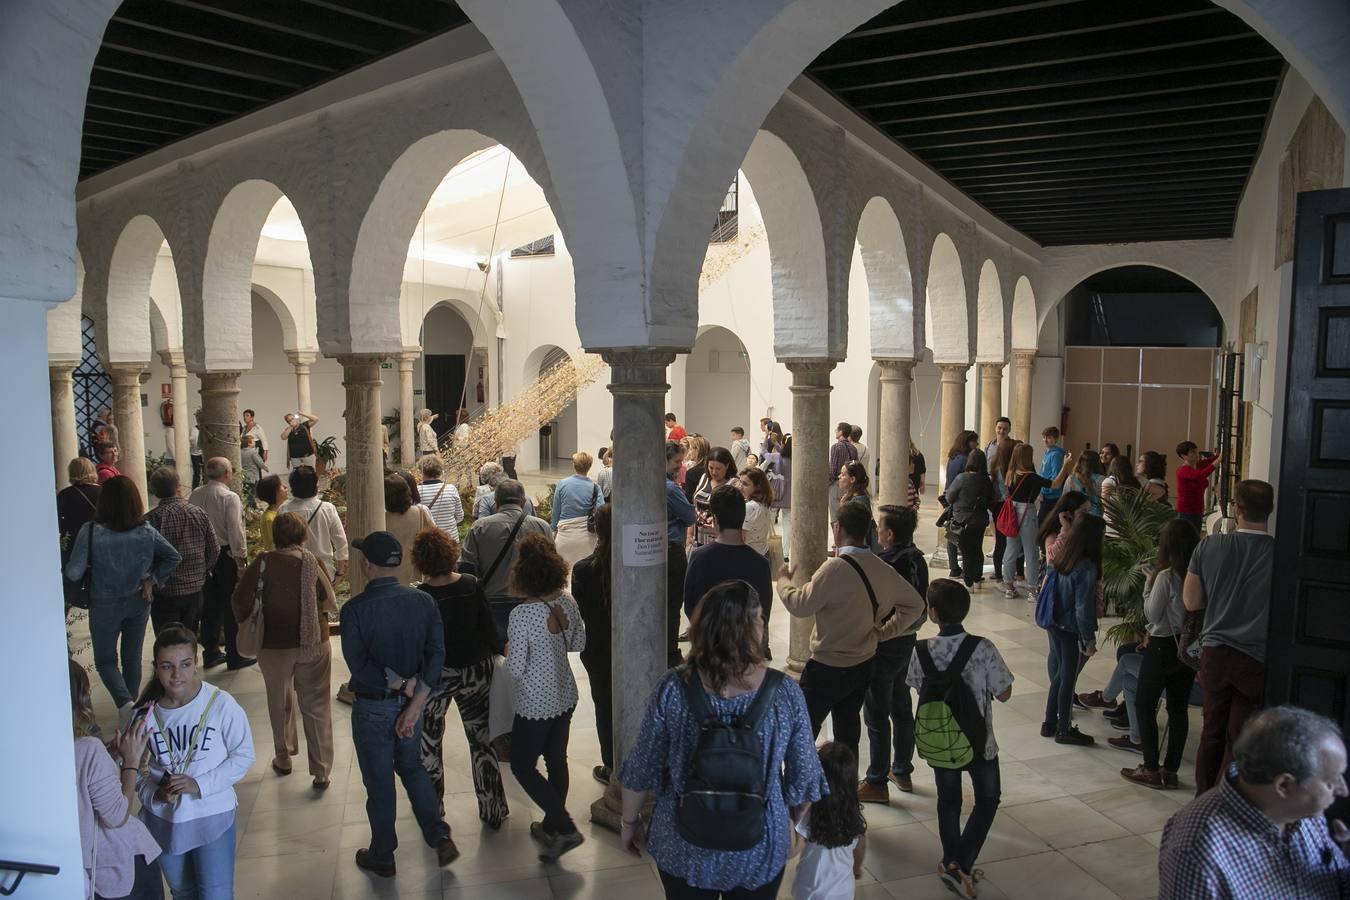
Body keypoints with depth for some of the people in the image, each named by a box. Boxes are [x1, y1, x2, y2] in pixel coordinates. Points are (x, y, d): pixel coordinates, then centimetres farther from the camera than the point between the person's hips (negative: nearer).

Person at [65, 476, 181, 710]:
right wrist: (152, 580, 1)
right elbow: (174, 557, -5)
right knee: (132, 657, 17)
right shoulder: (146, 531, -10)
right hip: (138, 602, 3)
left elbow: (73, 573, -17)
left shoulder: (90, 531, -19)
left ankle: (126, 704, -11)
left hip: (105, 605, -3)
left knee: (105, 660, 11)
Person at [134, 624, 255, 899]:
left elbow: (243, 756, -13)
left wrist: (200, 784, -22)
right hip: (162, 819, 3)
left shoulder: (221, 705, -20)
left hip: (212, 817, -3)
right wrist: (153, 792, -18)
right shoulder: (145, 712, -12)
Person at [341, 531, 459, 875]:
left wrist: (402, 684, -14)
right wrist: (414, 704, -13)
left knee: (379, 782, 13)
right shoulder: (423, 602, -8)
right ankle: (440, 838, 17)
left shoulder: (354, 609, -19)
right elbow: (437, 654, -12)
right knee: (412, 768, 24)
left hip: (372, 708, -4)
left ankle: (382, 856, 31)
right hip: (411, 702, 4)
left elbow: (359, 665, -23)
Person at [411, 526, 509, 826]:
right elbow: (489, 631, -6)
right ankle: (492, 811, 21)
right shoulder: (472, 586, -12)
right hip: (476, 671, 2)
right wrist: (503, 647, 13)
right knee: (481, 739, 14)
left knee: (429, 741, 20)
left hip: (435, 676, -2)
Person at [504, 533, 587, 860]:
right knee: (557, 760, 20)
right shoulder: (568, 603, -7)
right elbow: (578, 643, 8)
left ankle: (565, 828, 6)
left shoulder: (521, 615, -26)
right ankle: (553, 825, 36)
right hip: (565, 697, 7)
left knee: (522, 765, 11)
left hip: (536, 705, -6)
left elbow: (516, 669, -20)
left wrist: (508, 652, -1)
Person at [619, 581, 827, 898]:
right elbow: (803, 776, -8)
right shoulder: (785, 693, -19)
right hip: (758, 850, 0)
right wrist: (792, 822, 11)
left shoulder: (673, 688, -20)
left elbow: (642, 769, -10)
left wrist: (630, 821, 8)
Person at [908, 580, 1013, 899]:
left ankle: (951, 862, 30)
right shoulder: (984, 648, -22)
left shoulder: (921, 651, -17)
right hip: (978, 741, -2)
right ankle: (961, 864, 9)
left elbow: (921, 688, -1)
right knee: (987, 800, 19)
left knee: (948, 801, 23)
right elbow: (1004, 694, -12)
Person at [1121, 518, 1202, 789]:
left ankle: (1151, 770, 11)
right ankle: (1171, 770, 20)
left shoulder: (1166, 576, -20)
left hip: (1163, 647, -6)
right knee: (1178, 708, 13)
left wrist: (1148, 587, -1)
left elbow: (1152, 614, -12)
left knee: (1144, 705, 7)